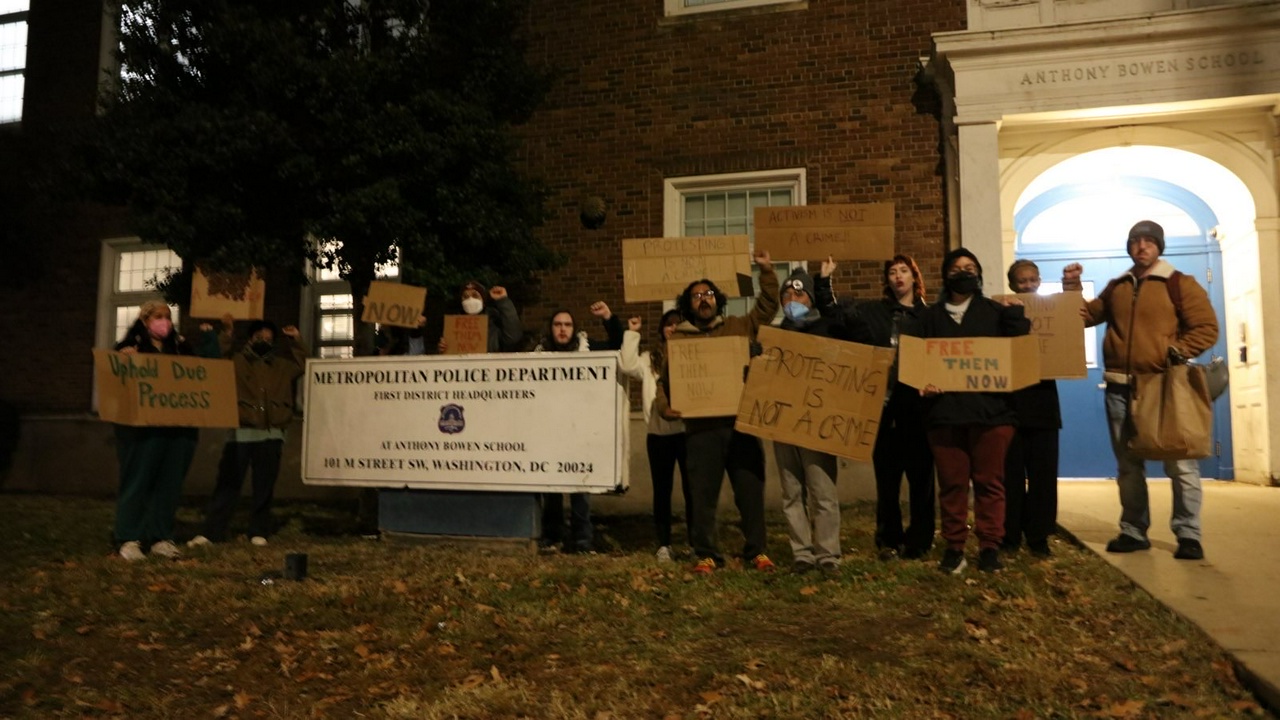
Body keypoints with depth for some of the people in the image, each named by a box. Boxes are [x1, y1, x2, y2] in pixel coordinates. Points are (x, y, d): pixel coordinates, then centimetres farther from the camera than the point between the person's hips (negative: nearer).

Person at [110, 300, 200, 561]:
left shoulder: (180, 347, 15)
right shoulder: (130, 345, 3)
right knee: (137, 481, -2)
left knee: (170, 483, 5)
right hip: (142, 427, -4)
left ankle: (160, 537, 12)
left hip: (178, 427, 4)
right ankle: (129, 539, 6)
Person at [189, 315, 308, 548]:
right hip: (241, 433, -2)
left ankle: (259, 532, 14)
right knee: (227, 484, -2)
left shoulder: (281, 365, 17)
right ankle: (211, 532, 2)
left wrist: (297, 340, 13)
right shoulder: (236, 360, 8)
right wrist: (225, 333, -13)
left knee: (264, 487, 7)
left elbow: (302, 365, 23)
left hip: (271, 435, 3)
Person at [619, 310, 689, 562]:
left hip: (689, 430, -1)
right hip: (659, 433, 2)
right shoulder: (650, 358, 12)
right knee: (662, 489, 8)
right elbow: (627, 366, -5)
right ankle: (664, 544, 16)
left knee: (692, 488, 3)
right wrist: (632, 333, -2)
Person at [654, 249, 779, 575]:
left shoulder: (740, 326, 12)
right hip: (701, 428, -1)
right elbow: (665, 378, 8)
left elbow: (768, 306, 14)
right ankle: (707, 554, 15)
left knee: (751, 490, 7)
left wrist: (767, 271, 3)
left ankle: (756, 551, 20)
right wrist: (664, 405, -10)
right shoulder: (678, 338, 9)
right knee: (703, 494, 3)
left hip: (742, 423, 1)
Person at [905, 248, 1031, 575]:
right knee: (951, 483, 4)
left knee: (989, 481, 3)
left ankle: (990, 547, 12)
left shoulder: (995, 311, 11)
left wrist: (1015, 315, -9)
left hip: (990, 409, 0)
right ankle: (954, 547, 13)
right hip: (944, 411, 1)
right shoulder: (931, 316, 13)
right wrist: (920, 381, -11)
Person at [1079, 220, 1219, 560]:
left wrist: (1177, 352, -17)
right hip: (1120, 387, 5)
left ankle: (1188, 535, 8)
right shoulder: (1116, 288, 15)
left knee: (1179, 463, -3)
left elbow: (1207, 328, -3)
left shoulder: (1180, 284, 1)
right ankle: (1133, 532, 20)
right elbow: (1086, 315, 18)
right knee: (1128, 464, 10)